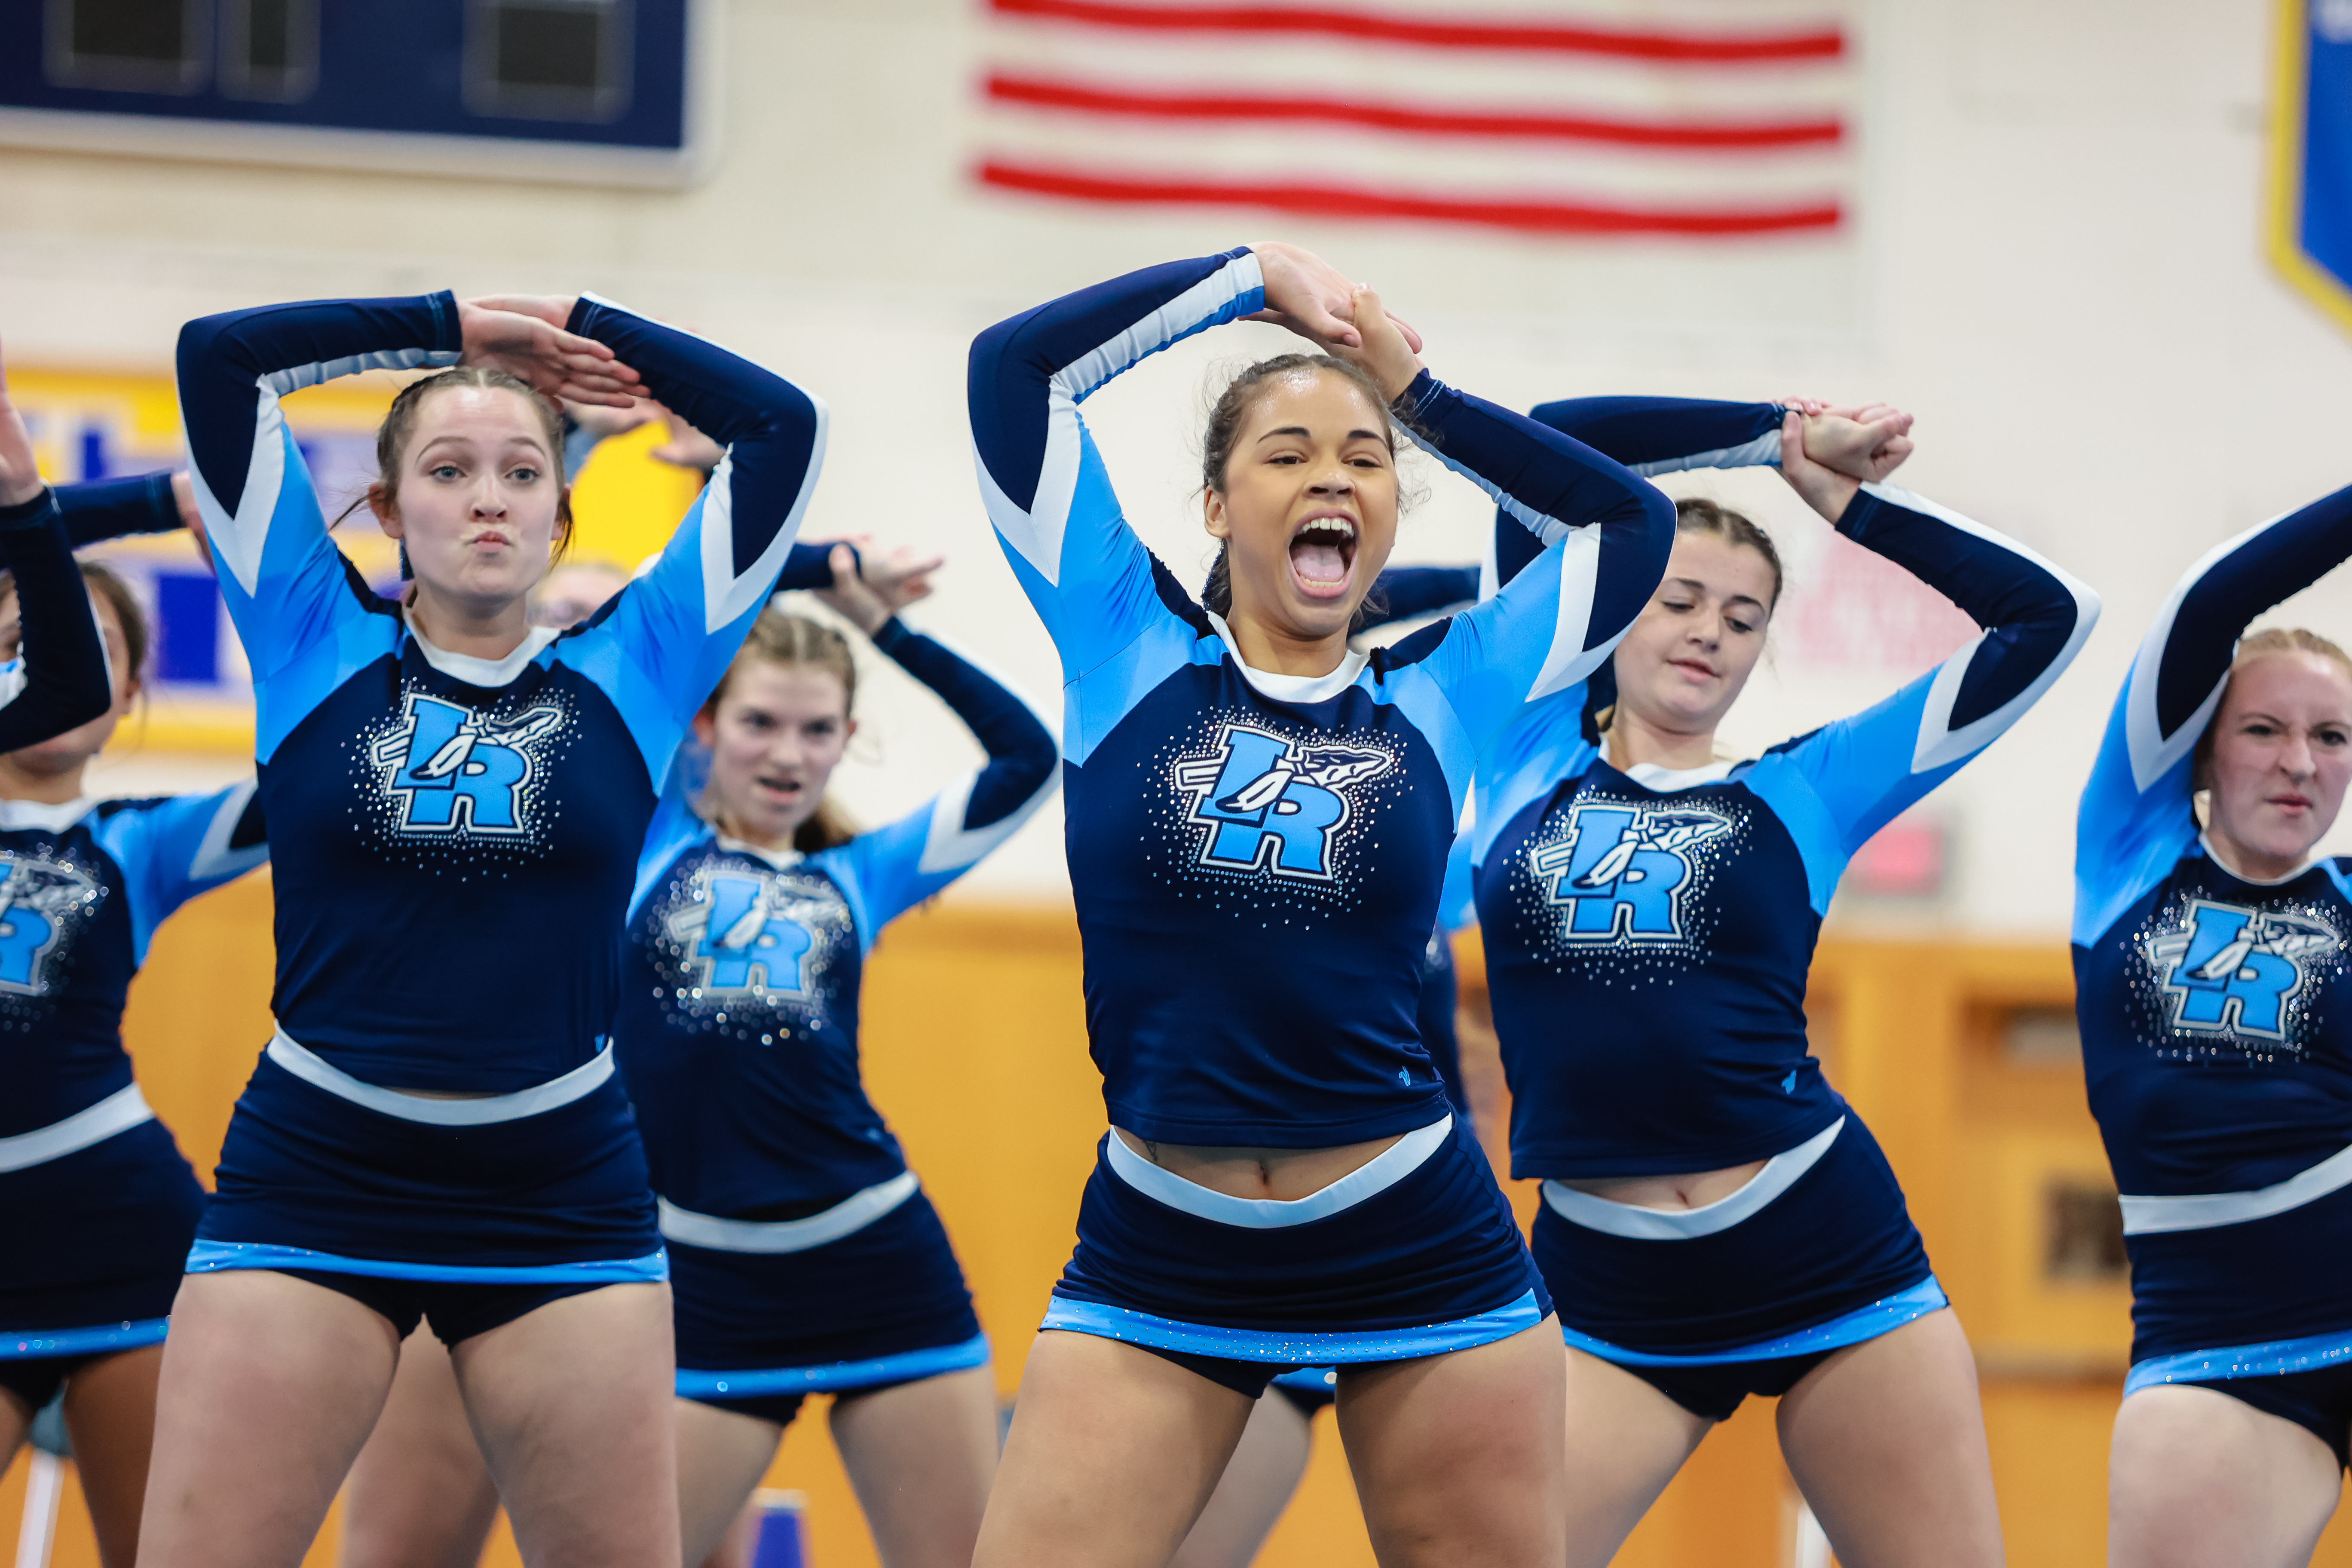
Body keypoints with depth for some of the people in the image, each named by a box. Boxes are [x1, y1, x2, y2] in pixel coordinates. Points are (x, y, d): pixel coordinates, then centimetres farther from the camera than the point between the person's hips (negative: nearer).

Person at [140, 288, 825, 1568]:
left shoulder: (631, 669, 6)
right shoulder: (316, 644, 5)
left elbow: (782, 426, 4)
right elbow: (216, 357, 1)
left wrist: (582, 327, 10)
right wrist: (452, 329, 7)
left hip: (562, 1198, 1)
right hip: (310, 1184, -1)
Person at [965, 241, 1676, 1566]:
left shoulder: (1439, 697, 7)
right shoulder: (1129, 652, 4)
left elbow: (1632, 522, 11)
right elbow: (1016, 364, -1)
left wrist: (1416, 388, 11)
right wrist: (1258, 277, 5)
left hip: (1417, 1246, 1)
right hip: (1155, 1256, -1)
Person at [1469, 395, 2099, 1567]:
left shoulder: (1804, 793, 7)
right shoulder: (1530, 756, 9)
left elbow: (2046, 614, 6)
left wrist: (1839, 495, 9)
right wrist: (1776, 433, 9)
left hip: (1826, 1253, 0)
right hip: (1606, 1292, 0)